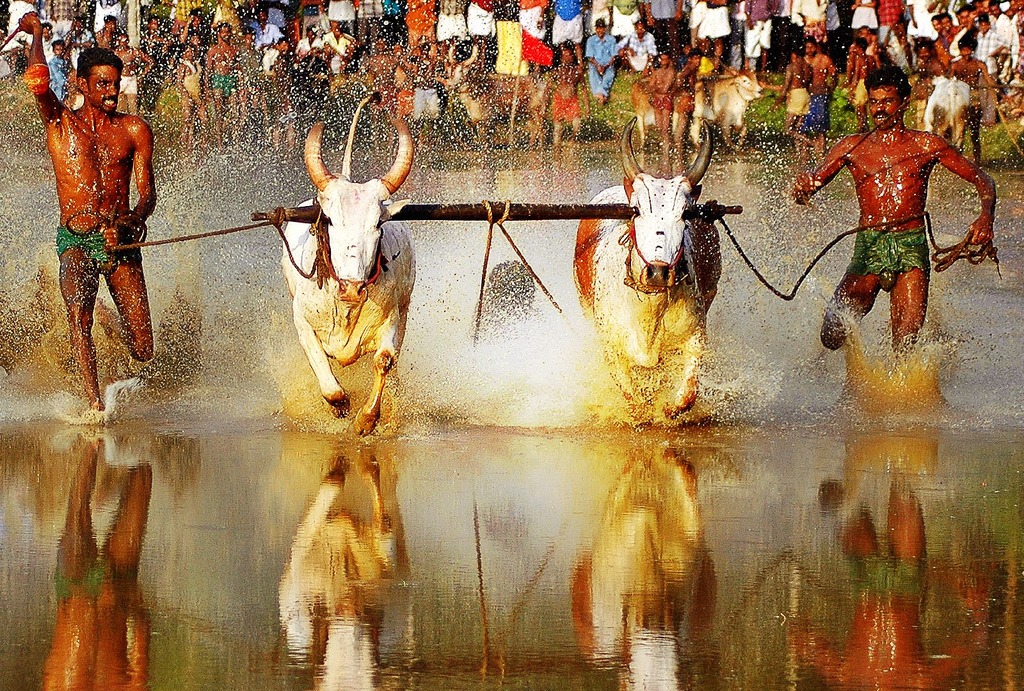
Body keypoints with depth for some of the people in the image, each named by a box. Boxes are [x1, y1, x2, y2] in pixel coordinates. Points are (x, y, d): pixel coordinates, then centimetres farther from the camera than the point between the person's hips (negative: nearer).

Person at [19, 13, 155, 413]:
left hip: (120, 240, 1)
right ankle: (94, 403, -33)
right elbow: (37, 82, -12)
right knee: (78, 311, -32)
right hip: (75, 240, -1)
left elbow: (147, 191, 2)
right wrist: (36, 33, 2)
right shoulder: (60, 122, 7)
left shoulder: (134, 130, 9)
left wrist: (134, 218, -20)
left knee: (142, 351, -1)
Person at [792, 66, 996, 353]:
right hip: (868, 248, 1)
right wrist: (803, 187, -20)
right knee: (833, 337, -9)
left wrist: (985, 217, -11)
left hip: (911, 247, -1)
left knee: (906, 341, -17)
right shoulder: (852, 147, 11)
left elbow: (982, 180, 9)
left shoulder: (926, 146, 8)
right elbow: (812, 183, 6)